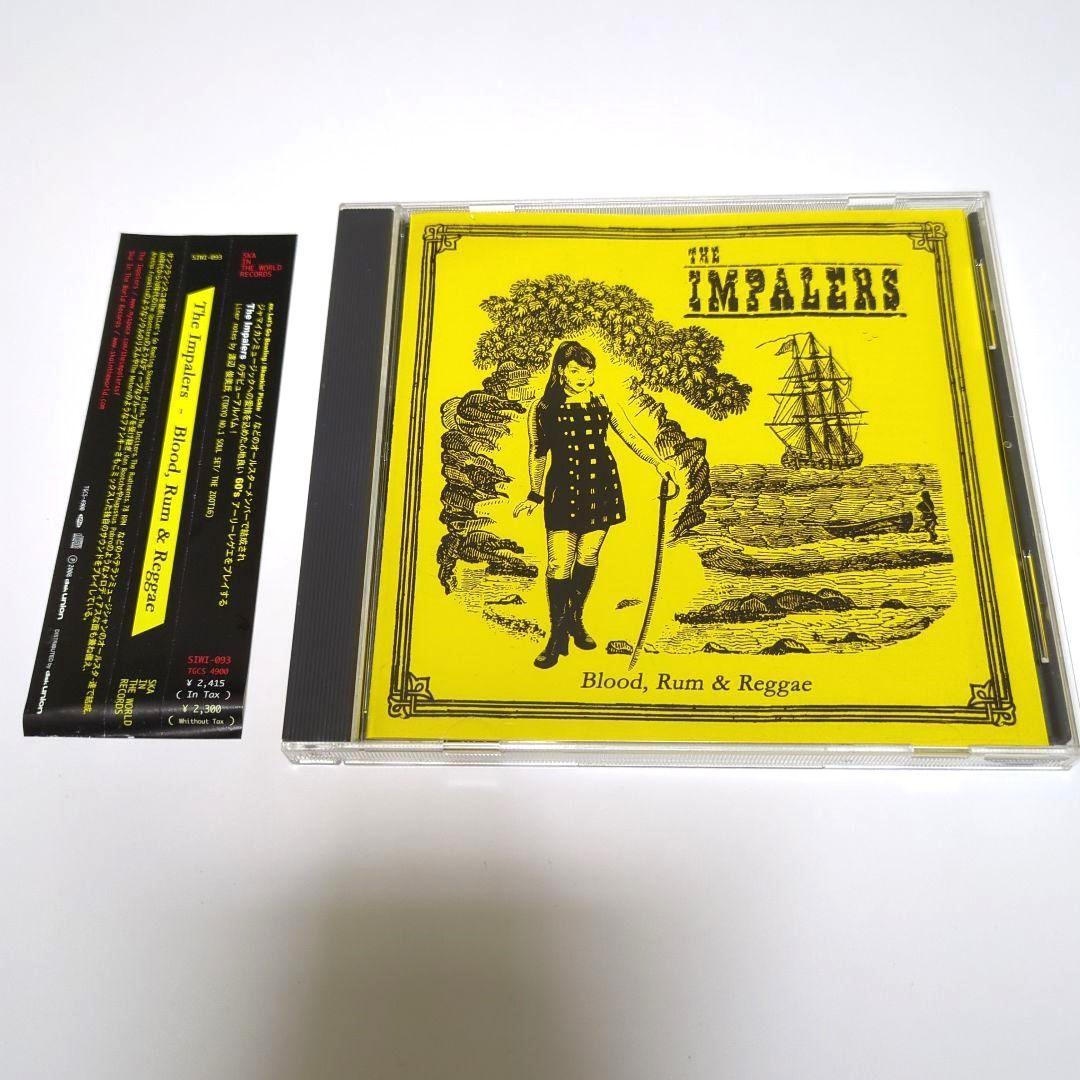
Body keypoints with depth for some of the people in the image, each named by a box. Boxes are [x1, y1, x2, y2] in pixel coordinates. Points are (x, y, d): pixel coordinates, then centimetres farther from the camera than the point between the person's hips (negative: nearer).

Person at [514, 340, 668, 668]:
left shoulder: (602, 404, 5)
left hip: (601, 488, 2)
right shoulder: (542, 409, 1)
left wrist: (658, 462, -9)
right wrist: (534, 495, 13)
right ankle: (558, 635, 6)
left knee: (588, 558, 8)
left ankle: (575, 619, 29)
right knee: (559, 564, -7)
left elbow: (632, 436, 5)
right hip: (564, 490, -2)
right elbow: (537, 454, 10)